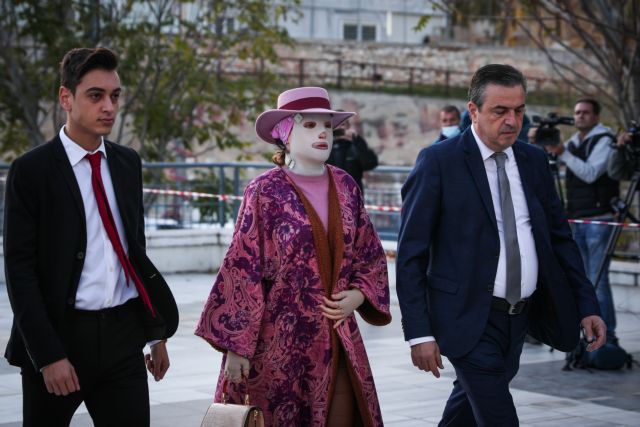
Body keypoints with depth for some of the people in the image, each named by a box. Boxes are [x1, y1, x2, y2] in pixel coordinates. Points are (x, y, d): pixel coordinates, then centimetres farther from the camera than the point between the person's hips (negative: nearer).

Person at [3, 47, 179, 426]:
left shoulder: (128, 163, 10)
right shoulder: (32, 170, -7)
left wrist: (157, 331, 15)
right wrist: (48, 354, -15)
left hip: (123, 337, 4)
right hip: (60, 336, -4)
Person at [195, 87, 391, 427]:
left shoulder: (345, 186, 7)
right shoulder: (264, 191, -7)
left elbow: (370, 253, 17)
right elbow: (242, 270, -8)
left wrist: (358, 294, -2)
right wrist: (236, 347, -11)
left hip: (337, 341, 4)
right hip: (279, 341, -4)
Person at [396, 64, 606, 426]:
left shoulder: (534, 161, 8)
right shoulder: (438, 162, -9)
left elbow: (560, 237, 15)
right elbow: (411, 253, -9)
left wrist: (587, 305, 7)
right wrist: (419, 332, -14)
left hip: (520, 316, 6)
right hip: (469, 318, -6)